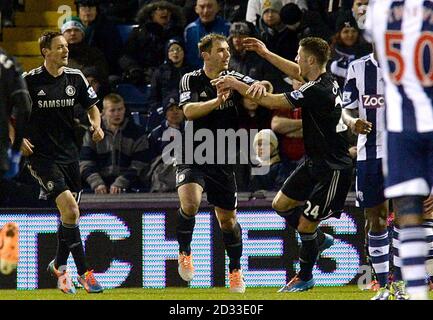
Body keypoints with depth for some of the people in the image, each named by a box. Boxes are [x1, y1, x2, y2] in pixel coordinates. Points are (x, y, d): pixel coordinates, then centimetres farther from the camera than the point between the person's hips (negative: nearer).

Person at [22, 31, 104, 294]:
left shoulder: (75, 78, 5)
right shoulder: (29, 81, -7)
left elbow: (92, 106, 18)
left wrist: (97, 125, -2)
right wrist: (18, 139, -12)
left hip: (69, 153, 5)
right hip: (42, 155, -5)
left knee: (70, 213, 8)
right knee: (69, 207, -19)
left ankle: (59, 266, 31)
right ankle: (84, 272, -15)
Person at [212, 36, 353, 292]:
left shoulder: (318, 91, -26)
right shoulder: (325, 79, 2)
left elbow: (270, 101, -20)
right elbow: (297, 73, 25)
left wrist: (236, 85, -10)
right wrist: (265, 53, 29)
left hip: (333, 170, -9)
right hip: (315, 163, 9)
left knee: (305, 225, -1)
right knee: (281, 204, 15)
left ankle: (305, 278, 16)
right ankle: (319, 238, 32)